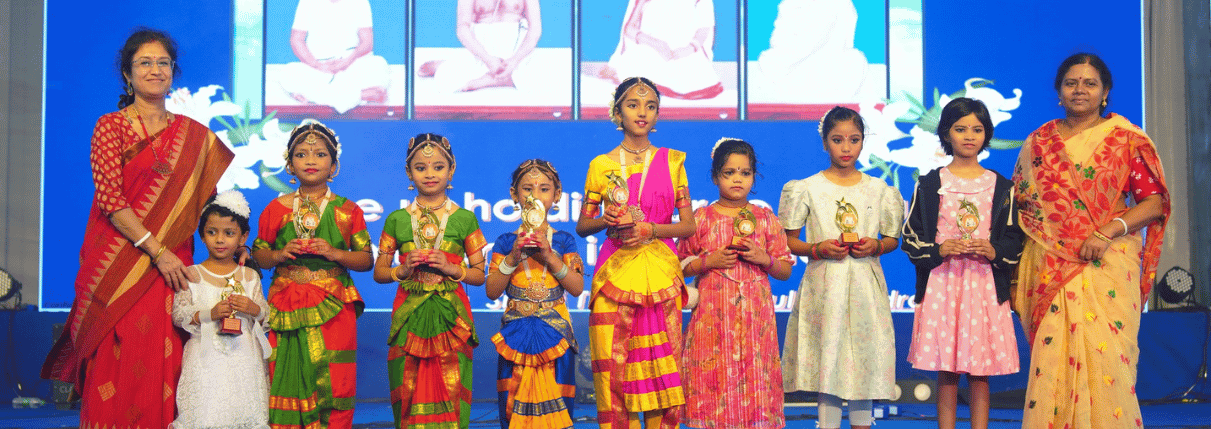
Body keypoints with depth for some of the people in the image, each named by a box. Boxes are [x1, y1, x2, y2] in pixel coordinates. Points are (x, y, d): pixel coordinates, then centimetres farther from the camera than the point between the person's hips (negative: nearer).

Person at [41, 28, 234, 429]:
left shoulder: (193, 135, 12)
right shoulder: (110, 127, 2)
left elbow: (207, 201, 14)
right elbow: (110, 200, -7)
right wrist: (157, 251, -13)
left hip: (173, 266, 3)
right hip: (119, 267, -3)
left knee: (165, 366, 0)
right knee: (118, 367, -3)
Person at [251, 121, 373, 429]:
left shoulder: (347, 211, 4)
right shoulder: (277, 208, 7)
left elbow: (366, 260, 5)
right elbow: (258, 253, 13)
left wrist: (335, 253, -11)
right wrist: (279, 255, -7)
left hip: (334, 307, -1)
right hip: (286, 308, 1)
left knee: (333, 383, -3)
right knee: (285, 381, 1)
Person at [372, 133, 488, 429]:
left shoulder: (464, 219, 5)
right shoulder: (397, 220, 7)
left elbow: (480, 276, 7)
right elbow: (378, 273, 12)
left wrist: (451, 268, -9)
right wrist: (403, 270, -6)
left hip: (451, 314, -1)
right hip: (409, 314, 1)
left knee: (451, 391, -5)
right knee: (408, 392, 1)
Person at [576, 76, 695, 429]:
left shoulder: (672, 161, 8)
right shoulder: (601, 165, 5)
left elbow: (688, 225, 6)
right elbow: (582, 225, 11)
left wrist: (649, 230, -10)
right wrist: (605, 221, -10)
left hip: (660, 273, 1)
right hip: (615, 271, 0)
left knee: (662, 366, -1)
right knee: (613, 363, -4)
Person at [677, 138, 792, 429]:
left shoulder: (766, 219, 9)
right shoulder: (701, 218, 6)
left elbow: (785, 271, 11)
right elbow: (681, 267, 8)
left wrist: (764, 258, -7)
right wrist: (709, 261, -7)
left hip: (755, 314, 1)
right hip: (712, 314, -1)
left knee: (754, 377, -1)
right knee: (714, 376, -4)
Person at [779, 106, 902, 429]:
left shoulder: (878, 189, 8)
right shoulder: (808, 188, 1)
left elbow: (893, 239, 14)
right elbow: (788, 242, 3)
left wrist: (876, 246, -7)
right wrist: (818, 249, -14)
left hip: (865, 285, 2)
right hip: (825, 285, -2)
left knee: (865, 357, 3)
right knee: (828, 357, -3)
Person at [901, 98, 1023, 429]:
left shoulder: (1001, 187, 9)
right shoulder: (930, 185, 5)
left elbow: (1015, 241, 9)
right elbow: (910, 238, 4)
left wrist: (993, 251, -11)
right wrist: (940, 249, -12)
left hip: (985, 285, 1)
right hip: (942, 282, -1)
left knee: (980, 374, 2)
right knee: (946, 373, 1)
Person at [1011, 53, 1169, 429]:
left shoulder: (1125, 139, 5)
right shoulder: (1039, 141, 13)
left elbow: (1155, 202, -1)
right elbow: (1021, 203, 17)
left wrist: (1109, 230, -15)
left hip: (1107, 262, -2)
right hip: (1051, 265, 2)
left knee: (1103, 352, -9)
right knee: (1051, 353, -2)